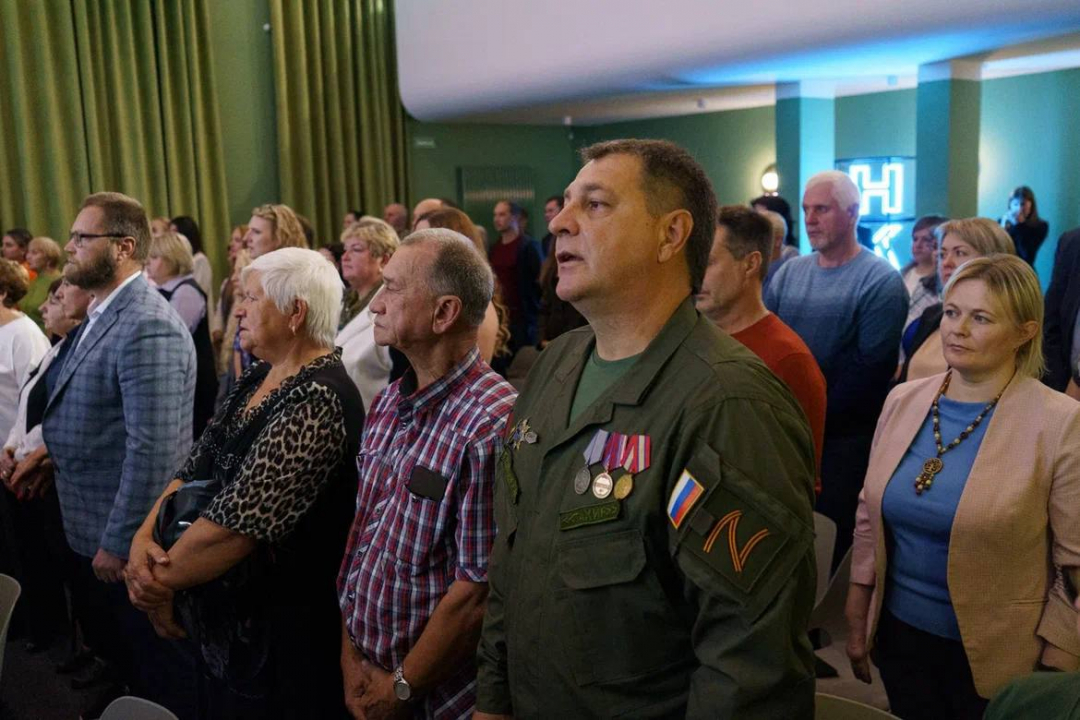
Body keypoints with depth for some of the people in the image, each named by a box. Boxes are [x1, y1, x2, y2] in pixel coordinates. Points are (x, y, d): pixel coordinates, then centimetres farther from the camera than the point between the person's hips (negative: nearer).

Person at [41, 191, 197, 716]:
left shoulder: (148, 327, -24)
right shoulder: (102, 314, 8)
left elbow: (152, 451, -27)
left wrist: (119, 544, -23)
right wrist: (44, 449, 6)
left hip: (128, 541, -9)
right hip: (90, 531, 9)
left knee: (158, 678, 11)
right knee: (114, 659, 26)